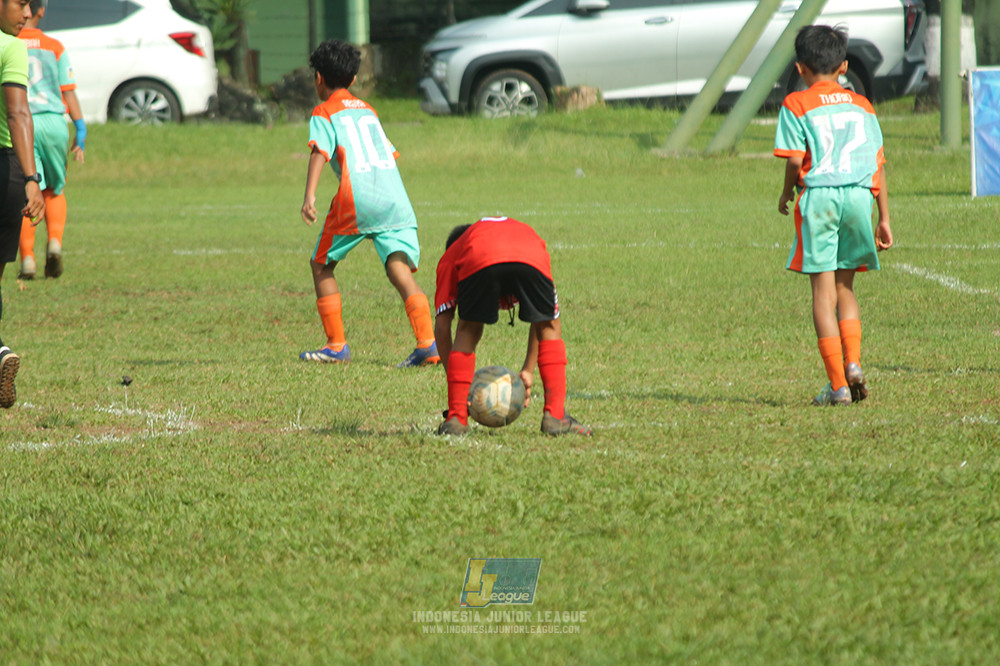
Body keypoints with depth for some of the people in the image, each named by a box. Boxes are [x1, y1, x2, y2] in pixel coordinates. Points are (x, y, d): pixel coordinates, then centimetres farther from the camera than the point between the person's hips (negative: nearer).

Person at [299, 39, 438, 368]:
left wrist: (309, 196, -20)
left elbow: (320, 152, -8)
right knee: (400, 269, -7)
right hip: (395, 198, 5)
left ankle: (337, 345, 13)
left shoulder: (324, 113, 9)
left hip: (355, 200, -5)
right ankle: (428, 344, -27)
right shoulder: (368, 109, 28)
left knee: (321, 265, 15)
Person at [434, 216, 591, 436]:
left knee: (467, 332, 25)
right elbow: (544, 320, 45)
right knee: (550, 328, 25)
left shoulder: (452, 254, 41)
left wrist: (454, 383, 36)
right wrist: (529, 370, 48)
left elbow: (442, 327, 32)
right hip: (530, 260, 1)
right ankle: (555, 416, 17)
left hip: (479, 263, -1)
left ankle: (456, 418, 17)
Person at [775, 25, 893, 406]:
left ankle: (838, 385, -3)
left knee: (823, 292, 1)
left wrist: (786, 195, 14)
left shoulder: (796, 105, 3)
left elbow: (795, 160, -6)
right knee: (845, 288, 19)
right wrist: (884, 220, 16)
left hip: (818, 195, -4)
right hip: (859, 195, 4)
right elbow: (878, 165, 12)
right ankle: (853, 363, -1)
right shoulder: (861, 106, 15)